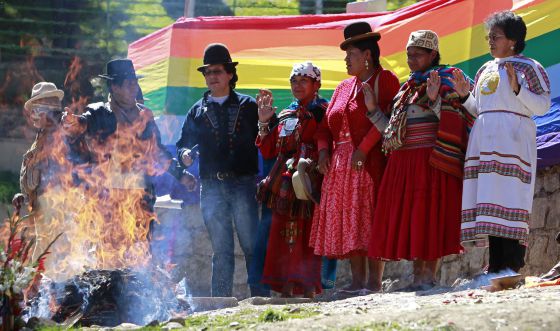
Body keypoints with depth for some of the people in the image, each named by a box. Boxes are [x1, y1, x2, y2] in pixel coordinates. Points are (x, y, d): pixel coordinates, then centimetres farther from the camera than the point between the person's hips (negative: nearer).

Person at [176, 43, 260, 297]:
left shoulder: (248, 106, 9)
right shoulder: (197, 111, 16)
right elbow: (184, 143, 16)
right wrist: (185, 155, -4)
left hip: (243, 184, -2)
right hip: (211, 188, 2)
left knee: (252, 247, -6)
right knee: (221, 250, 4)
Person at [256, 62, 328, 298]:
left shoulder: (323, 112, 1)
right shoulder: (286, 115, 20)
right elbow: (268, 151, 18)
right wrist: (264, 122, 11)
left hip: (308, 182, -7)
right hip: (283, 184, 7)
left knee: (305, 237, -11)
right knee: (283, 238, 3)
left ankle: (308, 291, -10)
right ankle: (286, 290, 6)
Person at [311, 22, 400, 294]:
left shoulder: (385, 81, -3)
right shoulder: (344, 88, 21)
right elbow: (326, 124, 19)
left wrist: (364, 149, -23)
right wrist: (323, 149, 1)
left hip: (369, 161, -7)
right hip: (340, 165, 8)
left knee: (369, 219, -9)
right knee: (348, 221, 4)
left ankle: (375, 282, -7)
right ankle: (357, 281, 6)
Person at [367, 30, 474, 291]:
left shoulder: (445, 80, 0)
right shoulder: (408, 88, 19)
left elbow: (453, 122, -12)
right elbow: (391, 130, 18)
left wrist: (435, 99, -25)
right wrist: (372, 109, 8)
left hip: (430, 161, -7)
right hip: (403, 164, 7)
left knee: (429, 216, -9)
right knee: (408, 218, 5)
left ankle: (429, 277, -9)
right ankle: (417, 276, 8)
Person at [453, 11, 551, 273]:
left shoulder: (528, 67, 1)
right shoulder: (485, 70, 22)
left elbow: (543, 105, -7)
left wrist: (517, 89, -18)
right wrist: (465, 96, 9)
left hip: (512, 137, -7)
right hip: (484, 139, 7)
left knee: (508, 195, -14)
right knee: (489, 200, 2)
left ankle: (513, 265, -17)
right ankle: (496, 267, 2)